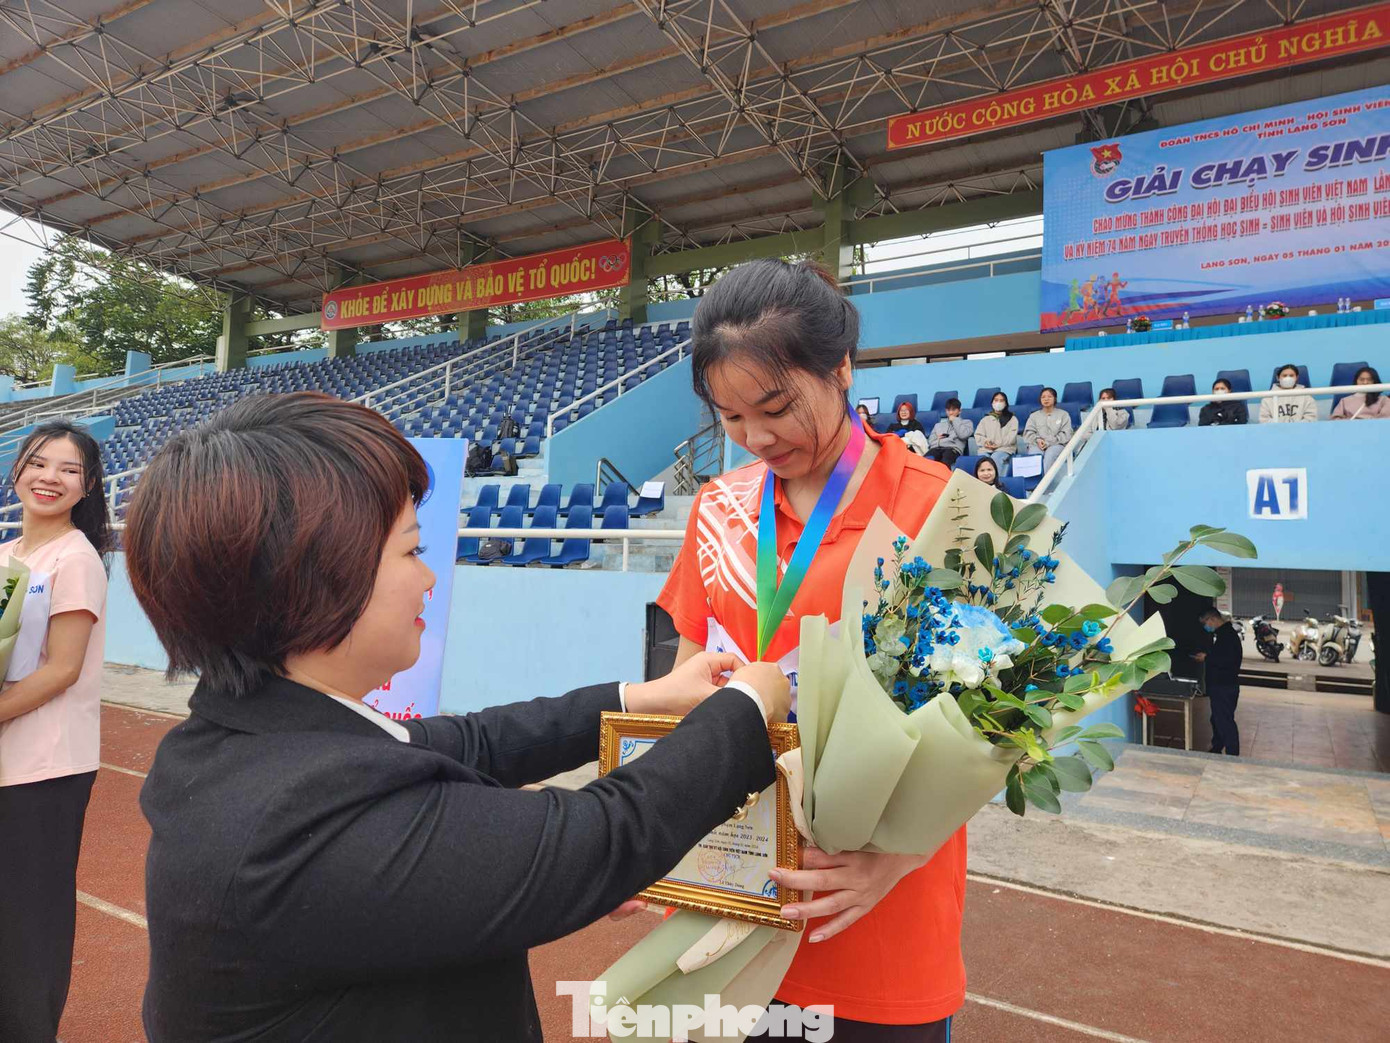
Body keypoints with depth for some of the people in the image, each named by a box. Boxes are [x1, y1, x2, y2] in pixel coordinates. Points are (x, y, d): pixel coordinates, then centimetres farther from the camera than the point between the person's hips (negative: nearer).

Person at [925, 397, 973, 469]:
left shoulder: (966, 422, 26)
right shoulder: (939, 424, 36)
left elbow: (963, 435, 4)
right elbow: (931, 441, 28)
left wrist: (955, 420, 15)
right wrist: (937, 440, 6)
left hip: (953, 449, -2)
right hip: (936, 448, 2)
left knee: (944, 462, -43)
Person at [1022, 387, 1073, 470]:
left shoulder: (1063, 414, 20)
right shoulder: (1034, 415, 27)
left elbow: (1066, 434, 6)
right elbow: (1028, 432, 13)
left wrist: (1049, 442, -9)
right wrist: (1037, 440, -10)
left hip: (1056, 444, -1)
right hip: (1036, 444, 1)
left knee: (1050, 454, -38)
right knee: (1034, 454, -36)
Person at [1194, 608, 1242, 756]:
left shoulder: (1227, 635, -19)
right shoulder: (1224, 633, 14)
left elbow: (1228, 661, -27)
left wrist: (1207, 658, -17)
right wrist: (1207, 657, 8)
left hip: (1225, 687, -11)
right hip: (1220, 685, 11)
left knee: (1225, 721, -6)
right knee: (1217, 719, 20)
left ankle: (1232, 756, -2)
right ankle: (1216, 749, 32)